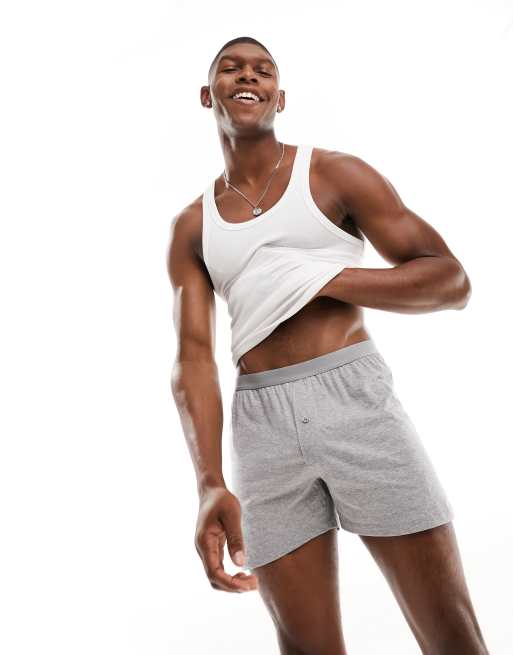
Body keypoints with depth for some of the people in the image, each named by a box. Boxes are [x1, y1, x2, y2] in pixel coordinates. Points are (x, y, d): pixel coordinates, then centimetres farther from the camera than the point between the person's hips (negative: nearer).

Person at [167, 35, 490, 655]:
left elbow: (451, 280, 0)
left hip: (354, 395, -2)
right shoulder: (191, 228, 12)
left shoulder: (335, 174, 5)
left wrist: (322, 280, -11)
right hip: (261, 423, 3)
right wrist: (210, 484, -15)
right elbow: (193, 360, 0)